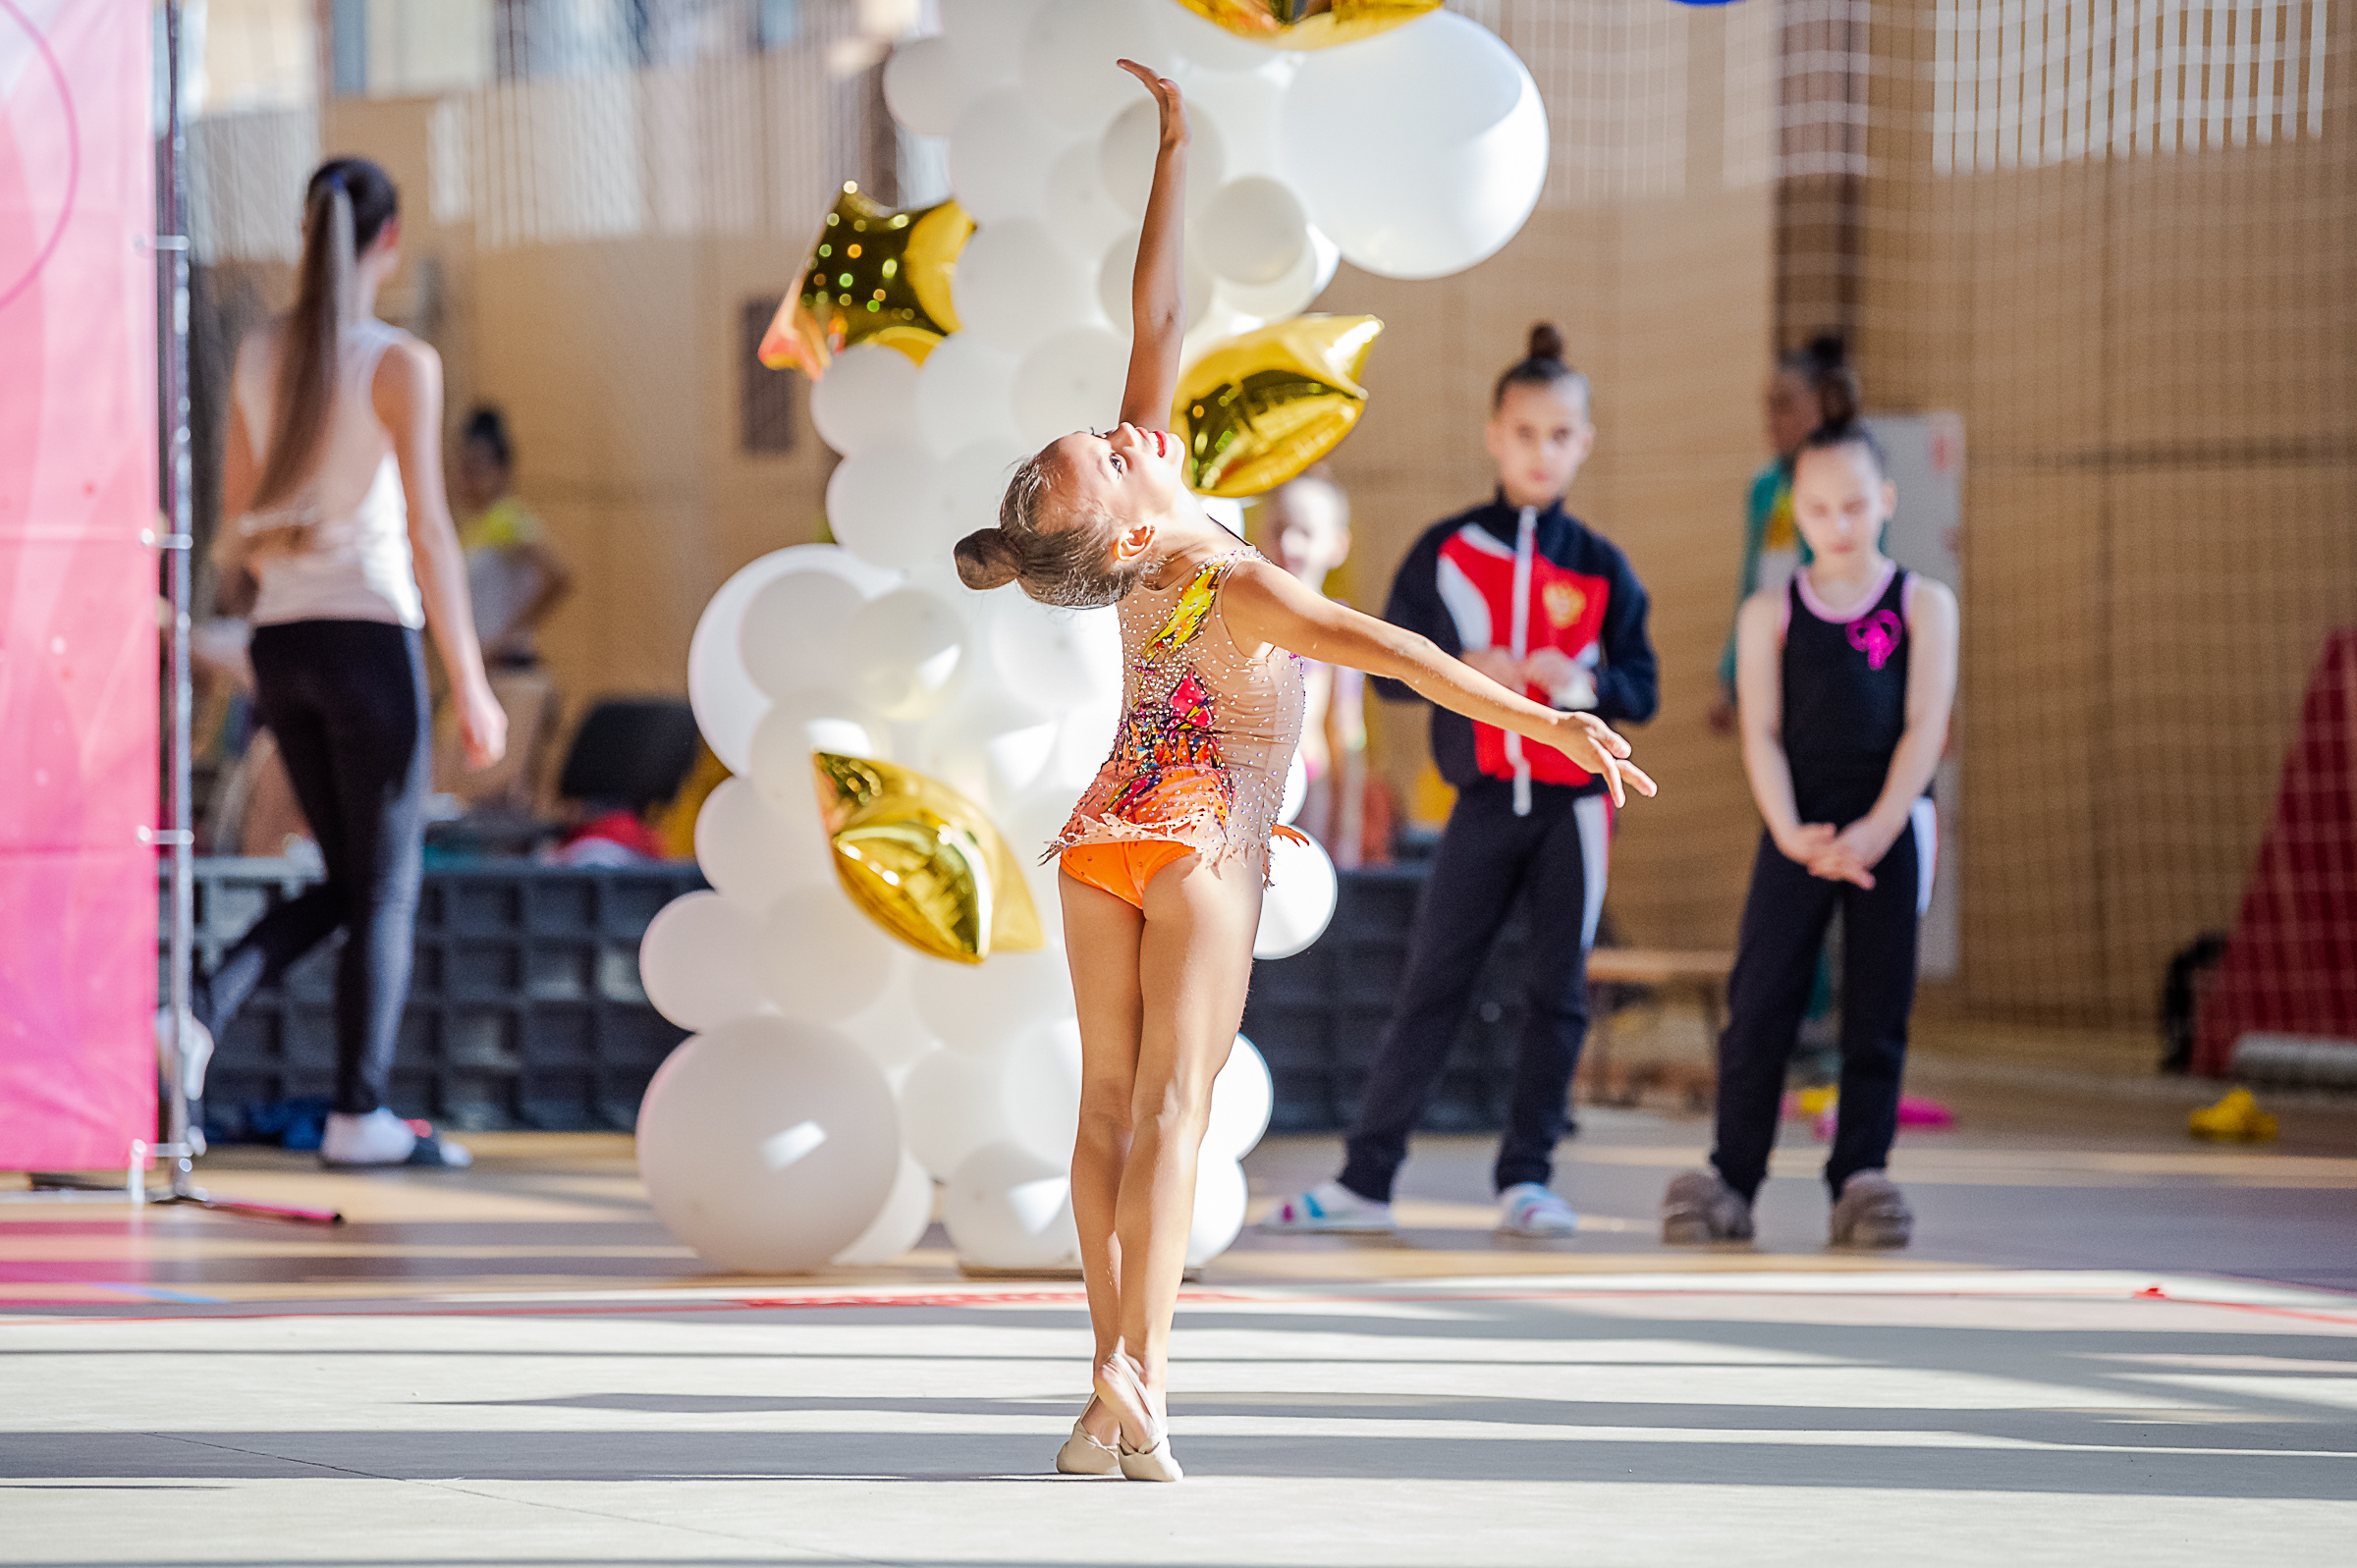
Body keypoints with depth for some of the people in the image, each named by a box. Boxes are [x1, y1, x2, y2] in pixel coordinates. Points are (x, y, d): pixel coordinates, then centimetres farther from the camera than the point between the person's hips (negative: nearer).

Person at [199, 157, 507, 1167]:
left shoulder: (258, 358, 6)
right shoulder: (401, 364, -11)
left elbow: (237, 523, 12)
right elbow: (429, 532, -13)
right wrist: (470, 685, -9)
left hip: (281, 640, 6)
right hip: (370, 636, -6)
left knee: (347, 885, 16)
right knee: (387, 887, 5)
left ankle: (204, 1010, -5)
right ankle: (360, 1114, 5)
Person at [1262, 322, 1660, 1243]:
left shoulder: (1602, 568, 4)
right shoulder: (1446, 552, 3)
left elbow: (1640, 690, 2)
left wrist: (1580, 684, -18)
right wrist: (1461, 669, -16)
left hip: (1573, 803, 0)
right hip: (1483, 800, 0)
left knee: (1558, 994, 1)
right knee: (1431, 988, 0)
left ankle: (1525, 1179, 8)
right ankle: (1364, 1182, 3)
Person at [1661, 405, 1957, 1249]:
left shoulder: (1923, 605, 4)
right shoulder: (1771, 613, 6)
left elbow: (1925, 727, -3)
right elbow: (1763, 734, 0)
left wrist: (1877, 830, -15)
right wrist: (1789, 831, -15)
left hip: (1891, 829, 0)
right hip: (1798, 835, 0)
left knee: (1877, 1013, 1)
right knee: (1759, 1005, -5)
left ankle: (1860, 1179, 6)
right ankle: (1730, 1180, 0)